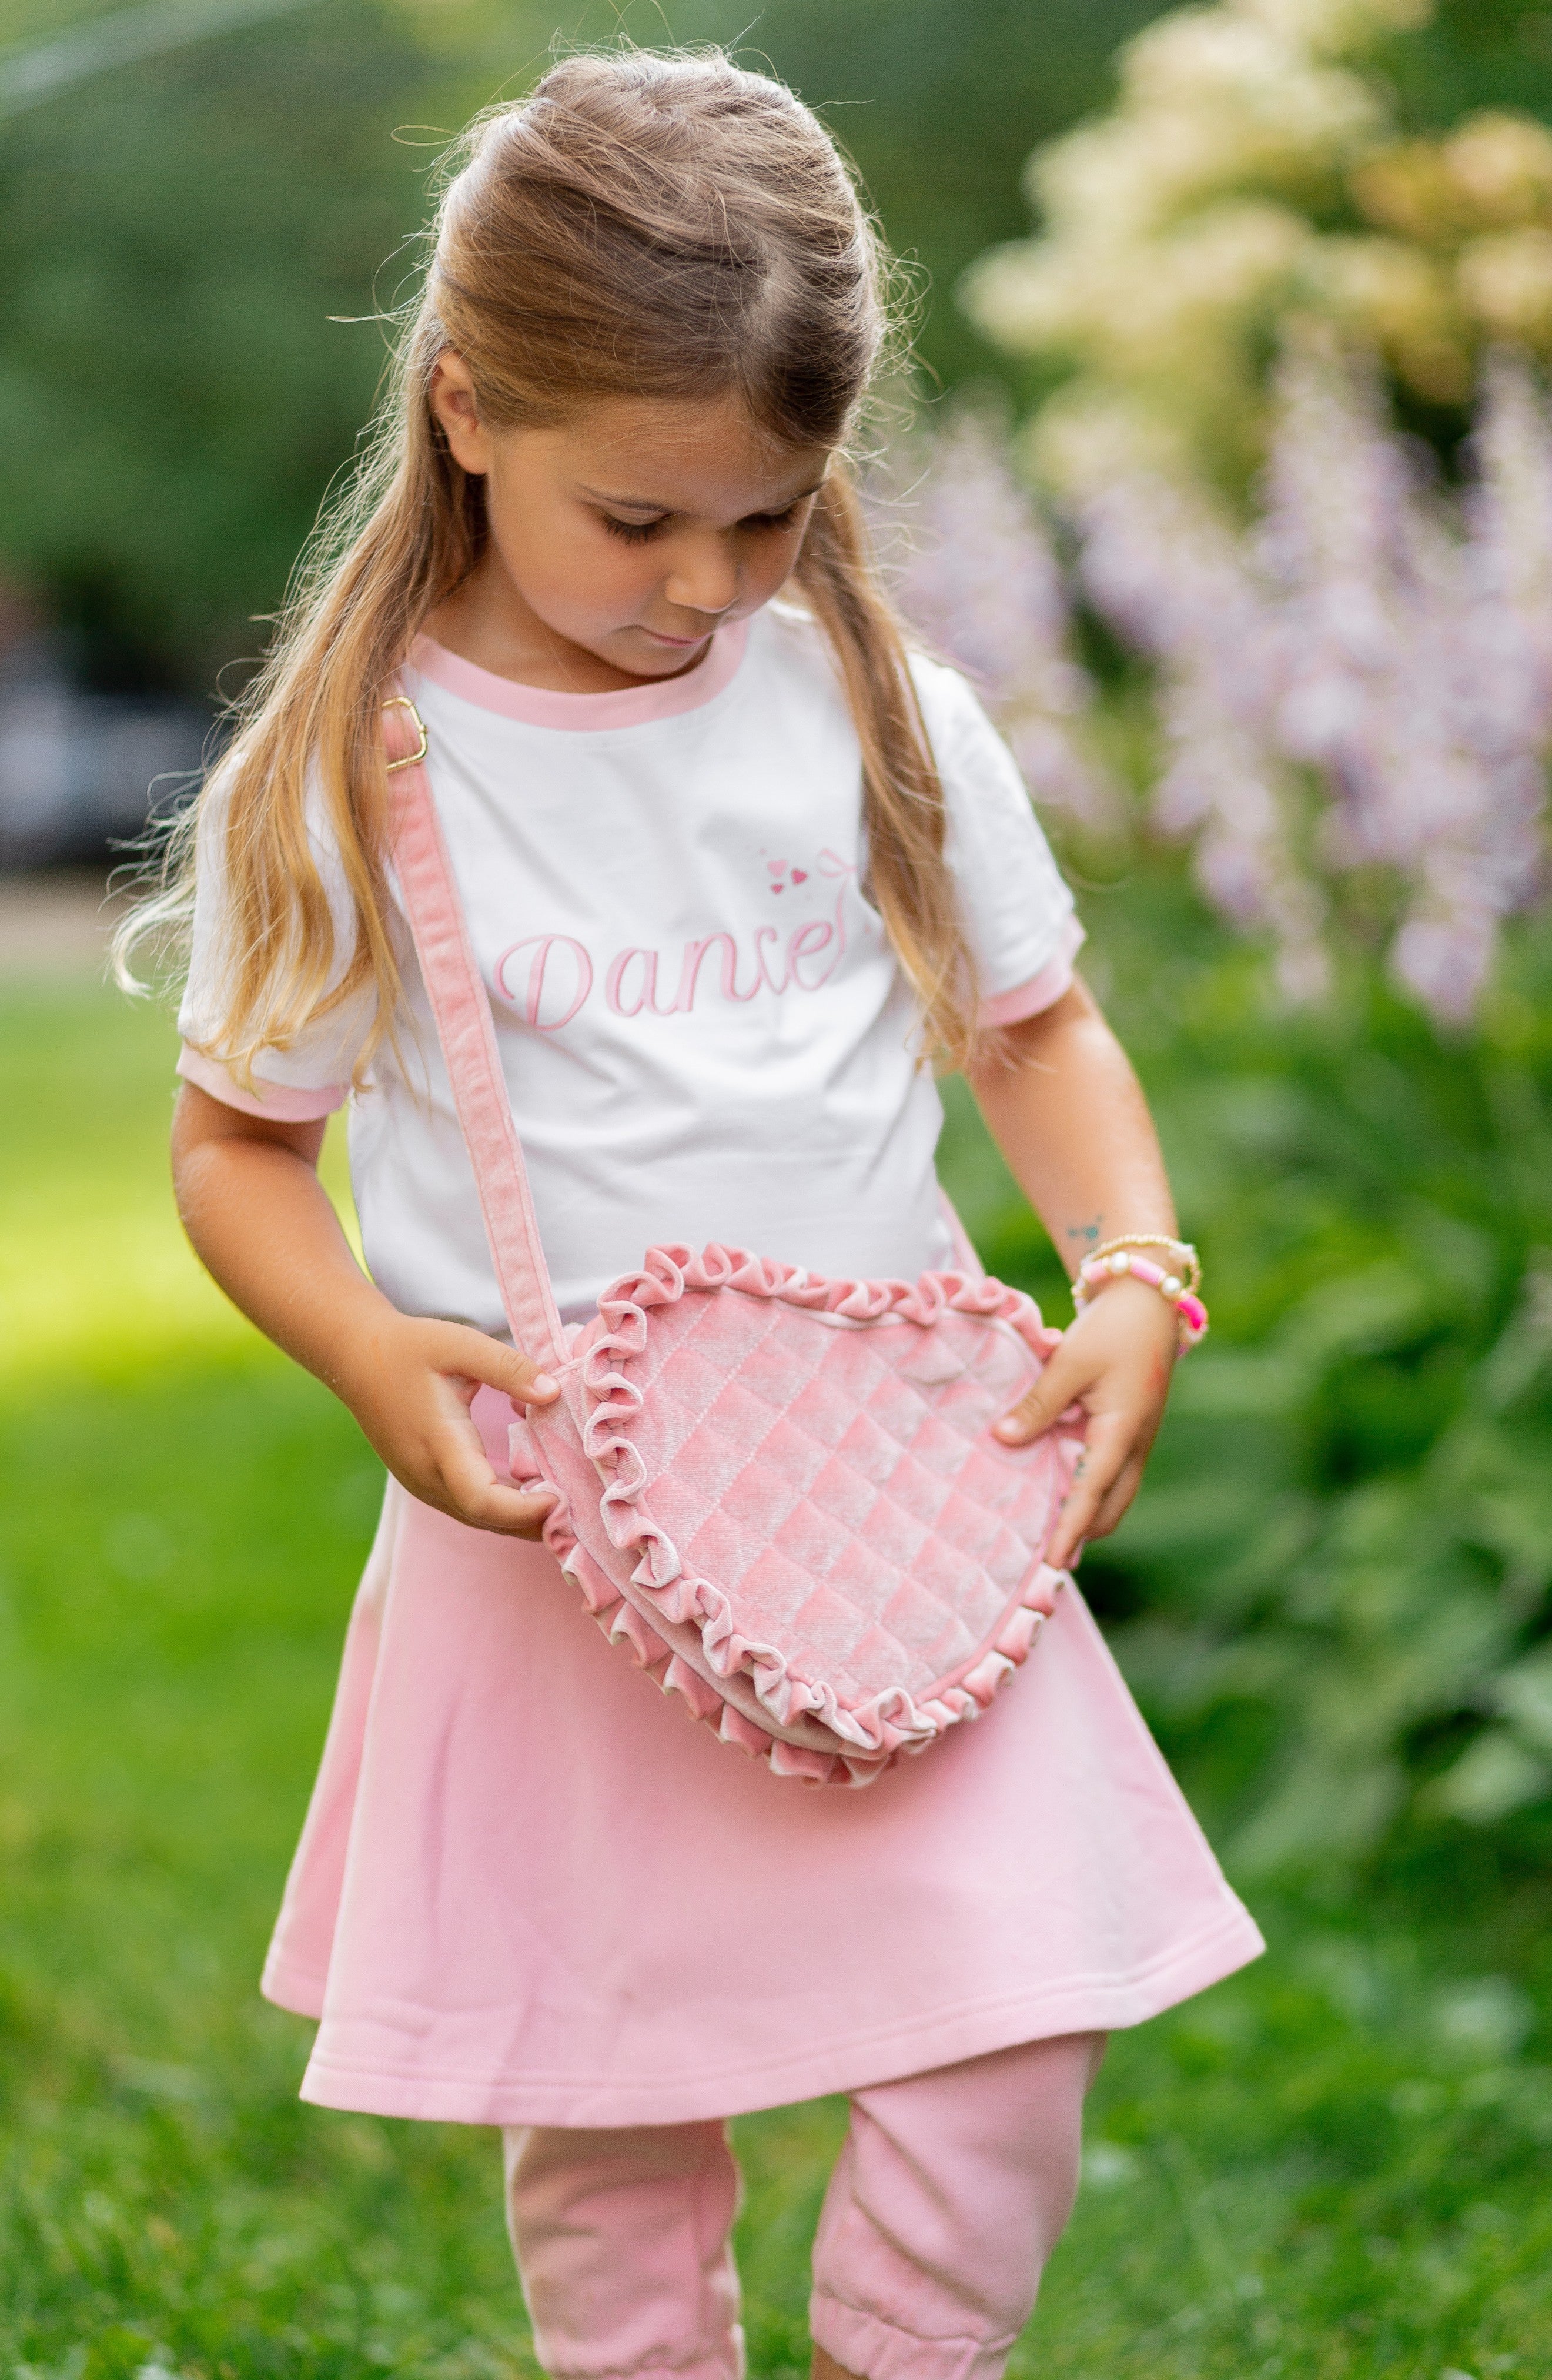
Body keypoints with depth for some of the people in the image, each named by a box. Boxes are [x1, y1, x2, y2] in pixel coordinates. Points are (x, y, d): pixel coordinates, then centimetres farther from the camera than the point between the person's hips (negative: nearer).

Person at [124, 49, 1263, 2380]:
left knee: (1002, 2075, -6)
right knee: (606, 2130, 8)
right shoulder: (353, 777, -6)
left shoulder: (876, 710, 0)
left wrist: (1137, 1277, -6)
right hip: (552, 1546, -1)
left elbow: (1035, 1028, 11)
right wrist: (366, 1348, -17)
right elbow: (237, 1144, 2)